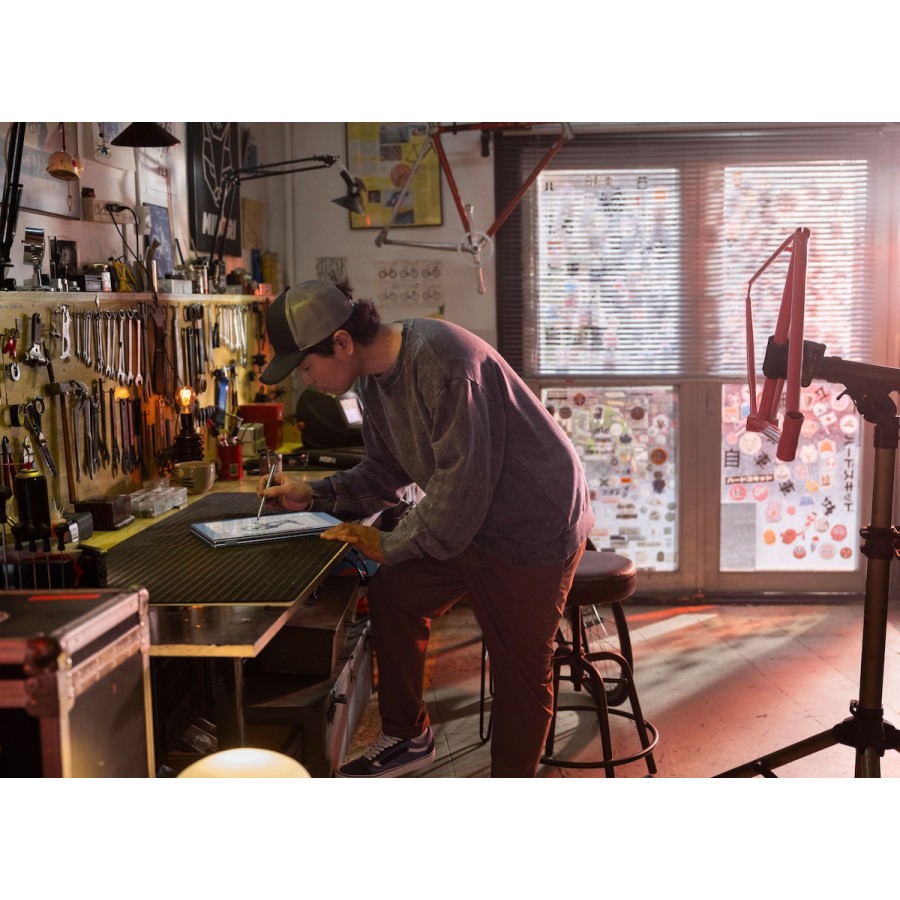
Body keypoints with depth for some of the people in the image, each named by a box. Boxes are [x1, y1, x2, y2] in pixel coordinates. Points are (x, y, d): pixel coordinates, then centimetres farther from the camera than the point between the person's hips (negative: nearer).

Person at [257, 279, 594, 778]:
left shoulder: (443, 360, -28)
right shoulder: (374, 375, 1)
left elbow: (462, 480, -27)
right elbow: (387, 469, 12)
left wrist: (392, 544, -16)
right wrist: (314, 494, 0)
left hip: (534, 525, -9)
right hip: (465, 519, 9)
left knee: (520, 664, 2)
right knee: (392, 593, 8)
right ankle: (407, 737, 26)